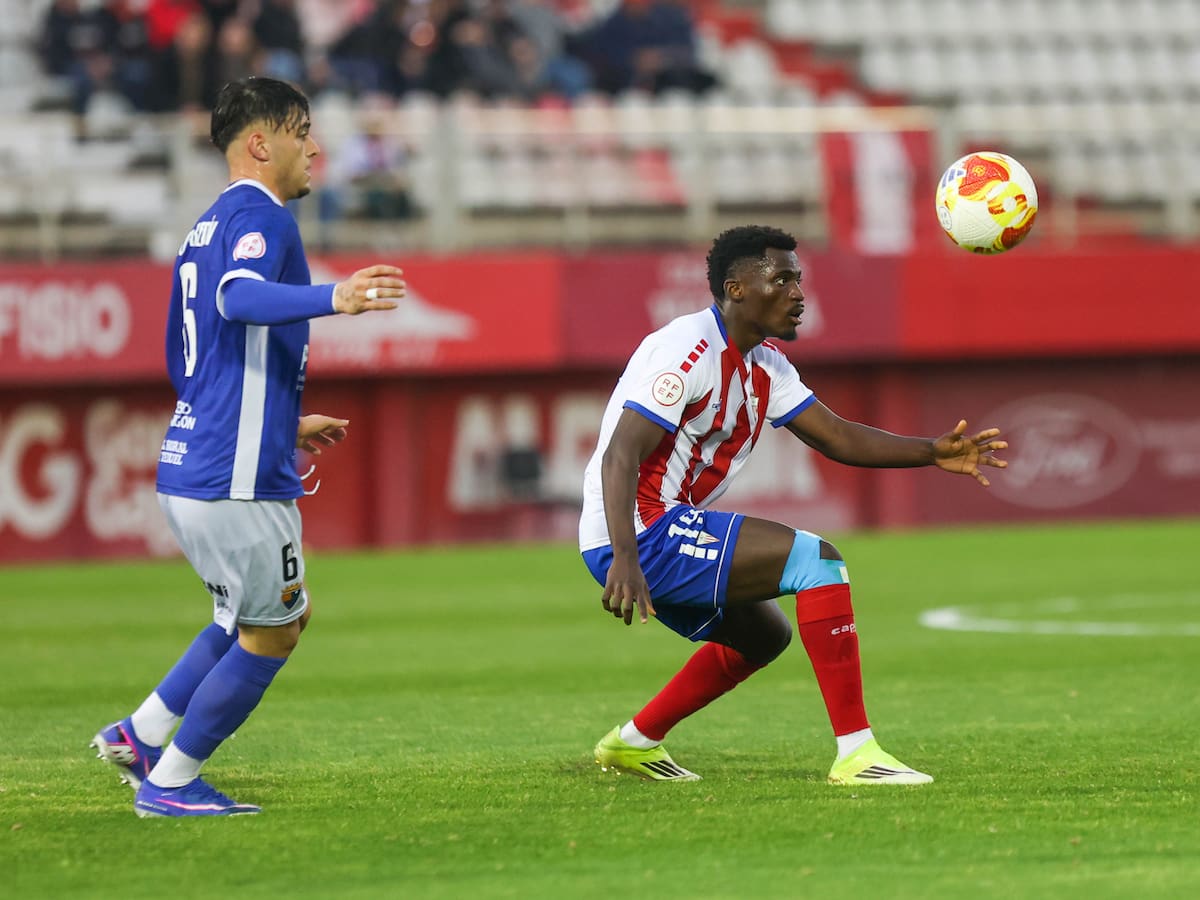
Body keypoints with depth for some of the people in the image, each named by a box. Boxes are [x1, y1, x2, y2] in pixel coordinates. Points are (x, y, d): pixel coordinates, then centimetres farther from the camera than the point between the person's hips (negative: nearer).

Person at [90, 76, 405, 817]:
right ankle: (169, 783, 9)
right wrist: (332, 300, -48)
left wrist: (284, 425, 31)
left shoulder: (204, 231, 19)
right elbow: (239, 296, -32)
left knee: (284, 612, 23)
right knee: (270, 633, 4)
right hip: (240, 478, -10)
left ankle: (141, 735, 20)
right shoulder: (260, 213, -10)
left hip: (187, 470, 10)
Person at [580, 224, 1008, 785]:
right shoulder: (690, 350, -16)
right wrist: (625, 560, -36)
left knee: (763, 635, 28)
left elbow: (838, 437, 13)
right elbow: (620, 455, -24)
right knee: (817, 558, -17)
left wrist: (934, 452, 0)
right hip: (641, 534, -11)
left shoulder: (764, 366, 14)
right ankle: (856, 754, -20)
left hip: (665, 535, 11)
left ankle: (634, 743, 29)